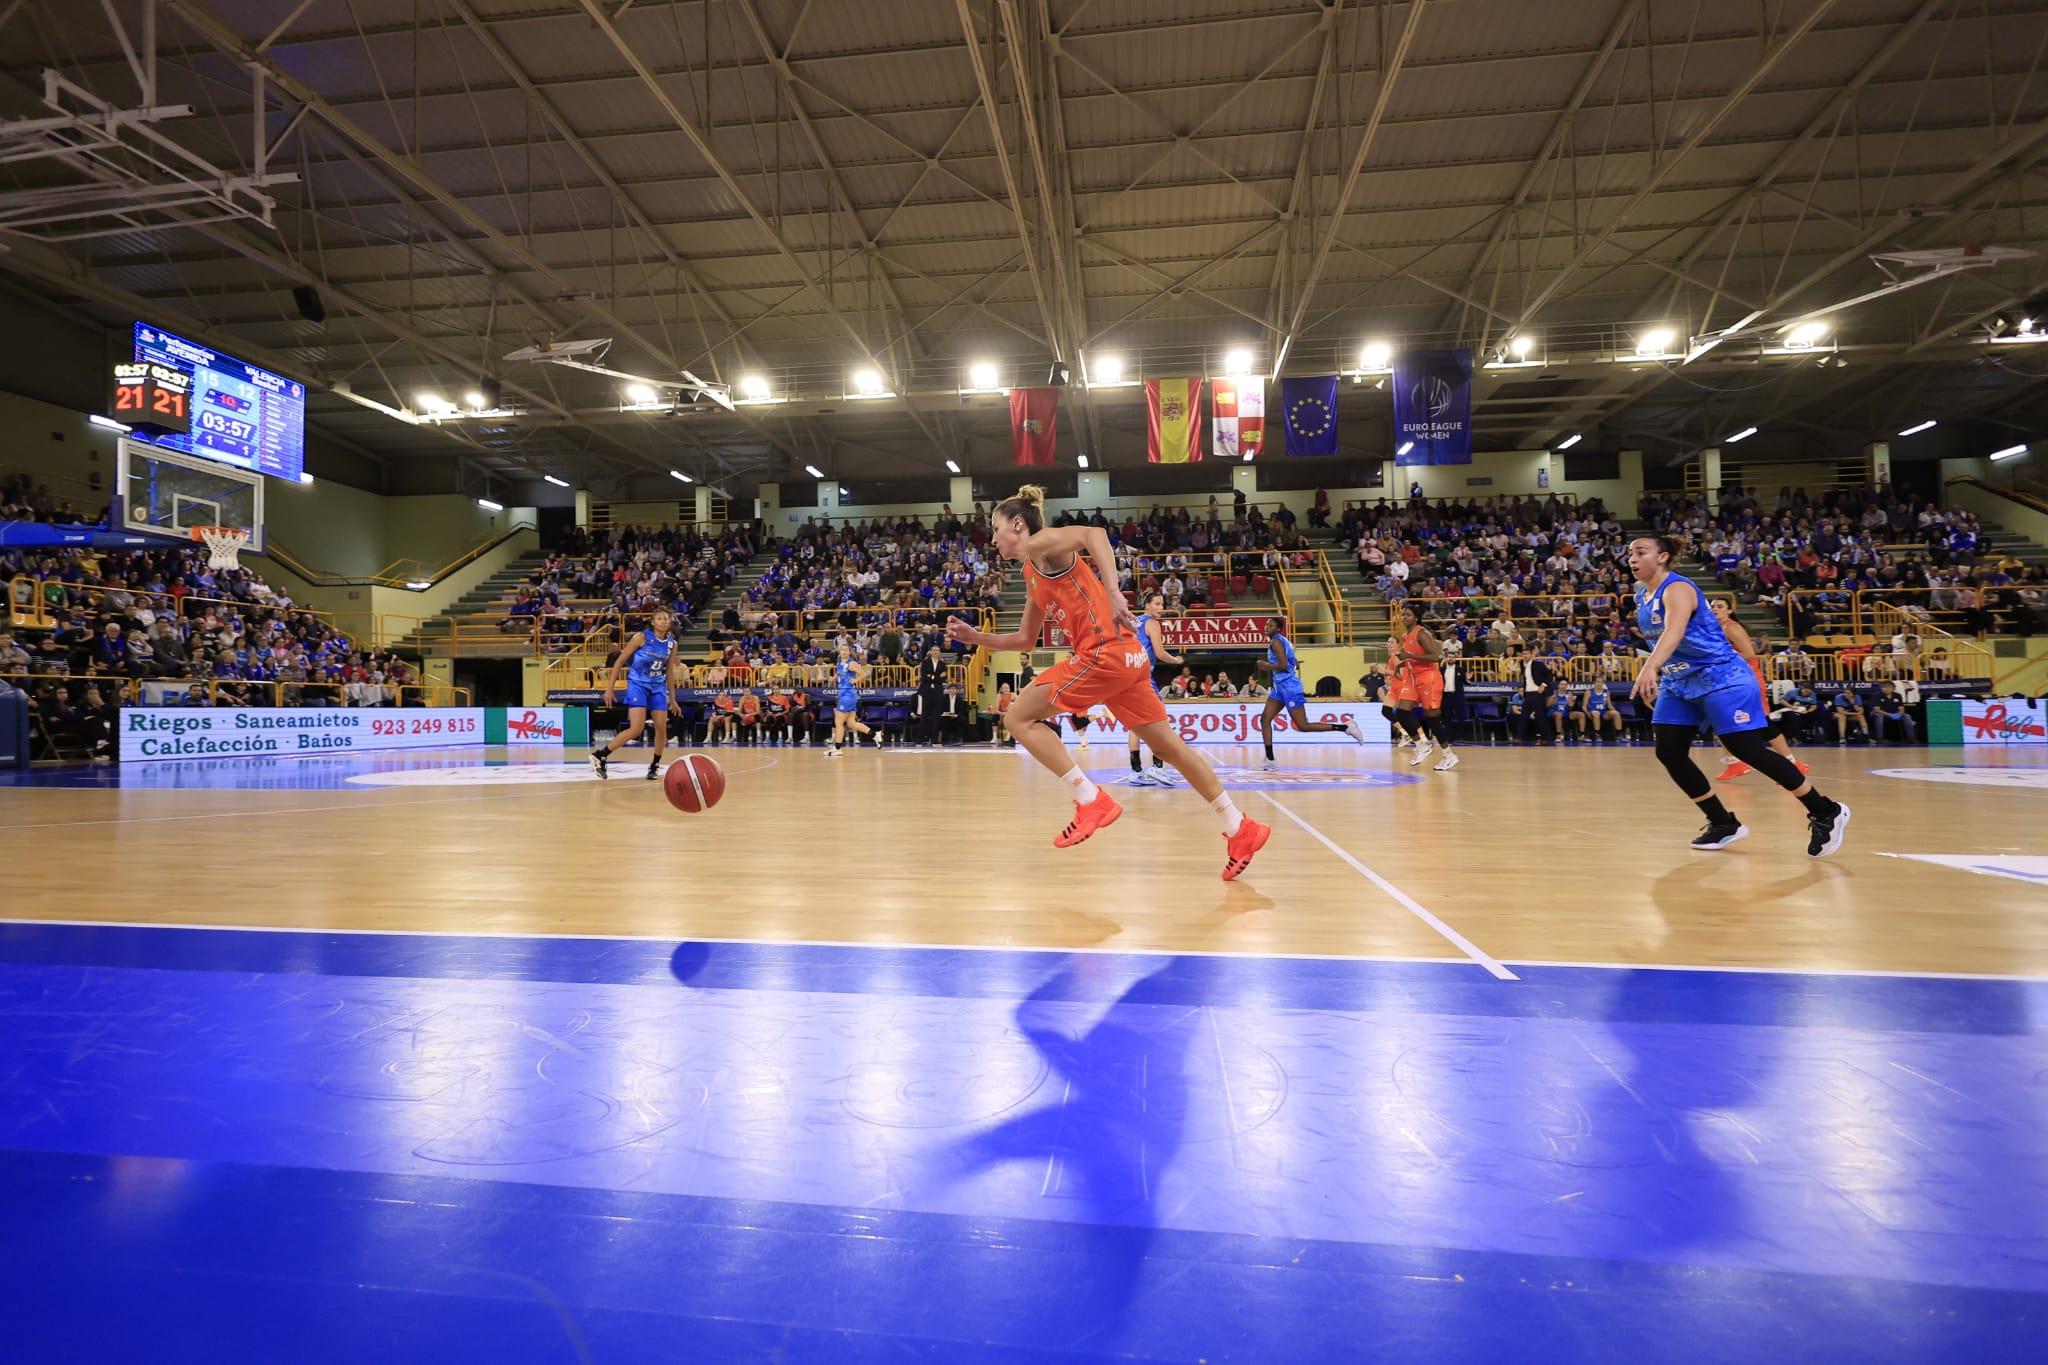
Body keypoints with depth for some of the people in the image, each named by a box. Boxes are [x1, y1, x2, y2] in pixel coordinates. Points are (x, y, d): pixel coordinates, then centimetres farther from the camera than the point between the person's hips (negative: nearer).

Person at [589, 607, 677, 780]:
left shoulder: (672, 643, 4)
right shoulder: (642, 637, -10)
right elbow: (619, 661, -6)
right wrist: (610, 688, -9)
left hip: (658, 687, 5)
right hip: (638, 685, -5)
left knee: (662, 727, -2)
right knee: (636, 729, -15)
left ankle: (655, 766, 16)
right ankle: (599, 755, -2)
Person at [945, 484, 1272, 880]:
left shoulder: (1042, 543, -1)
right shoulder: (1033, 577, 25)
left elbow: (1094, 533, -20)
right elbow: (1025, 639, 31)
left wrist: (1113, 594, -29)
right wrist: (974, 637, 25)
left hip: (1105, 652, -10)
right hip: (1125, 656, 10)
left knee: (1018, 718, -2)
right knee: (1168, 745, 11)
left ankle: (1092, 801, -6)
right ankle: (1241, 829, 16)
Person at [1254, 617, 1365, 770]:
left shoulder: (1276, 641, -12)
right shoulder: (1284, 641, 17)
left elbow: (1283, 665, -23)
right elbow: (1295, 665, 22)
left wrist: (1267, 666, -8)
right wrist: (1268, 666, 20)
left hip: (1289, 686, -10)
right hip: (1280, 686, 10)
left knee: (1303, 726, -8)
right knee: (1265, 719, 5)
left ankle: (1345, 726, -3)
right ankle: (1270, 760, 4)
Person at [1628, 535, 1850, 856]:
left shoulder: (1677, 588, -20)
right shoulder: (1641, 596, 6)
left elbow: (1674, 631, -40)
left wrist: (1650, 668, -55)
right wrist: (1653, 676, 18)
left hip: (1721, 677, -8)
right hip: (1678, 683, 8)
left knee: (1748, 750, -8)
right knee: (1669, 754, -1)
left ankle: (1826, 813, 10)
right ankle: (1724, 824, 13)